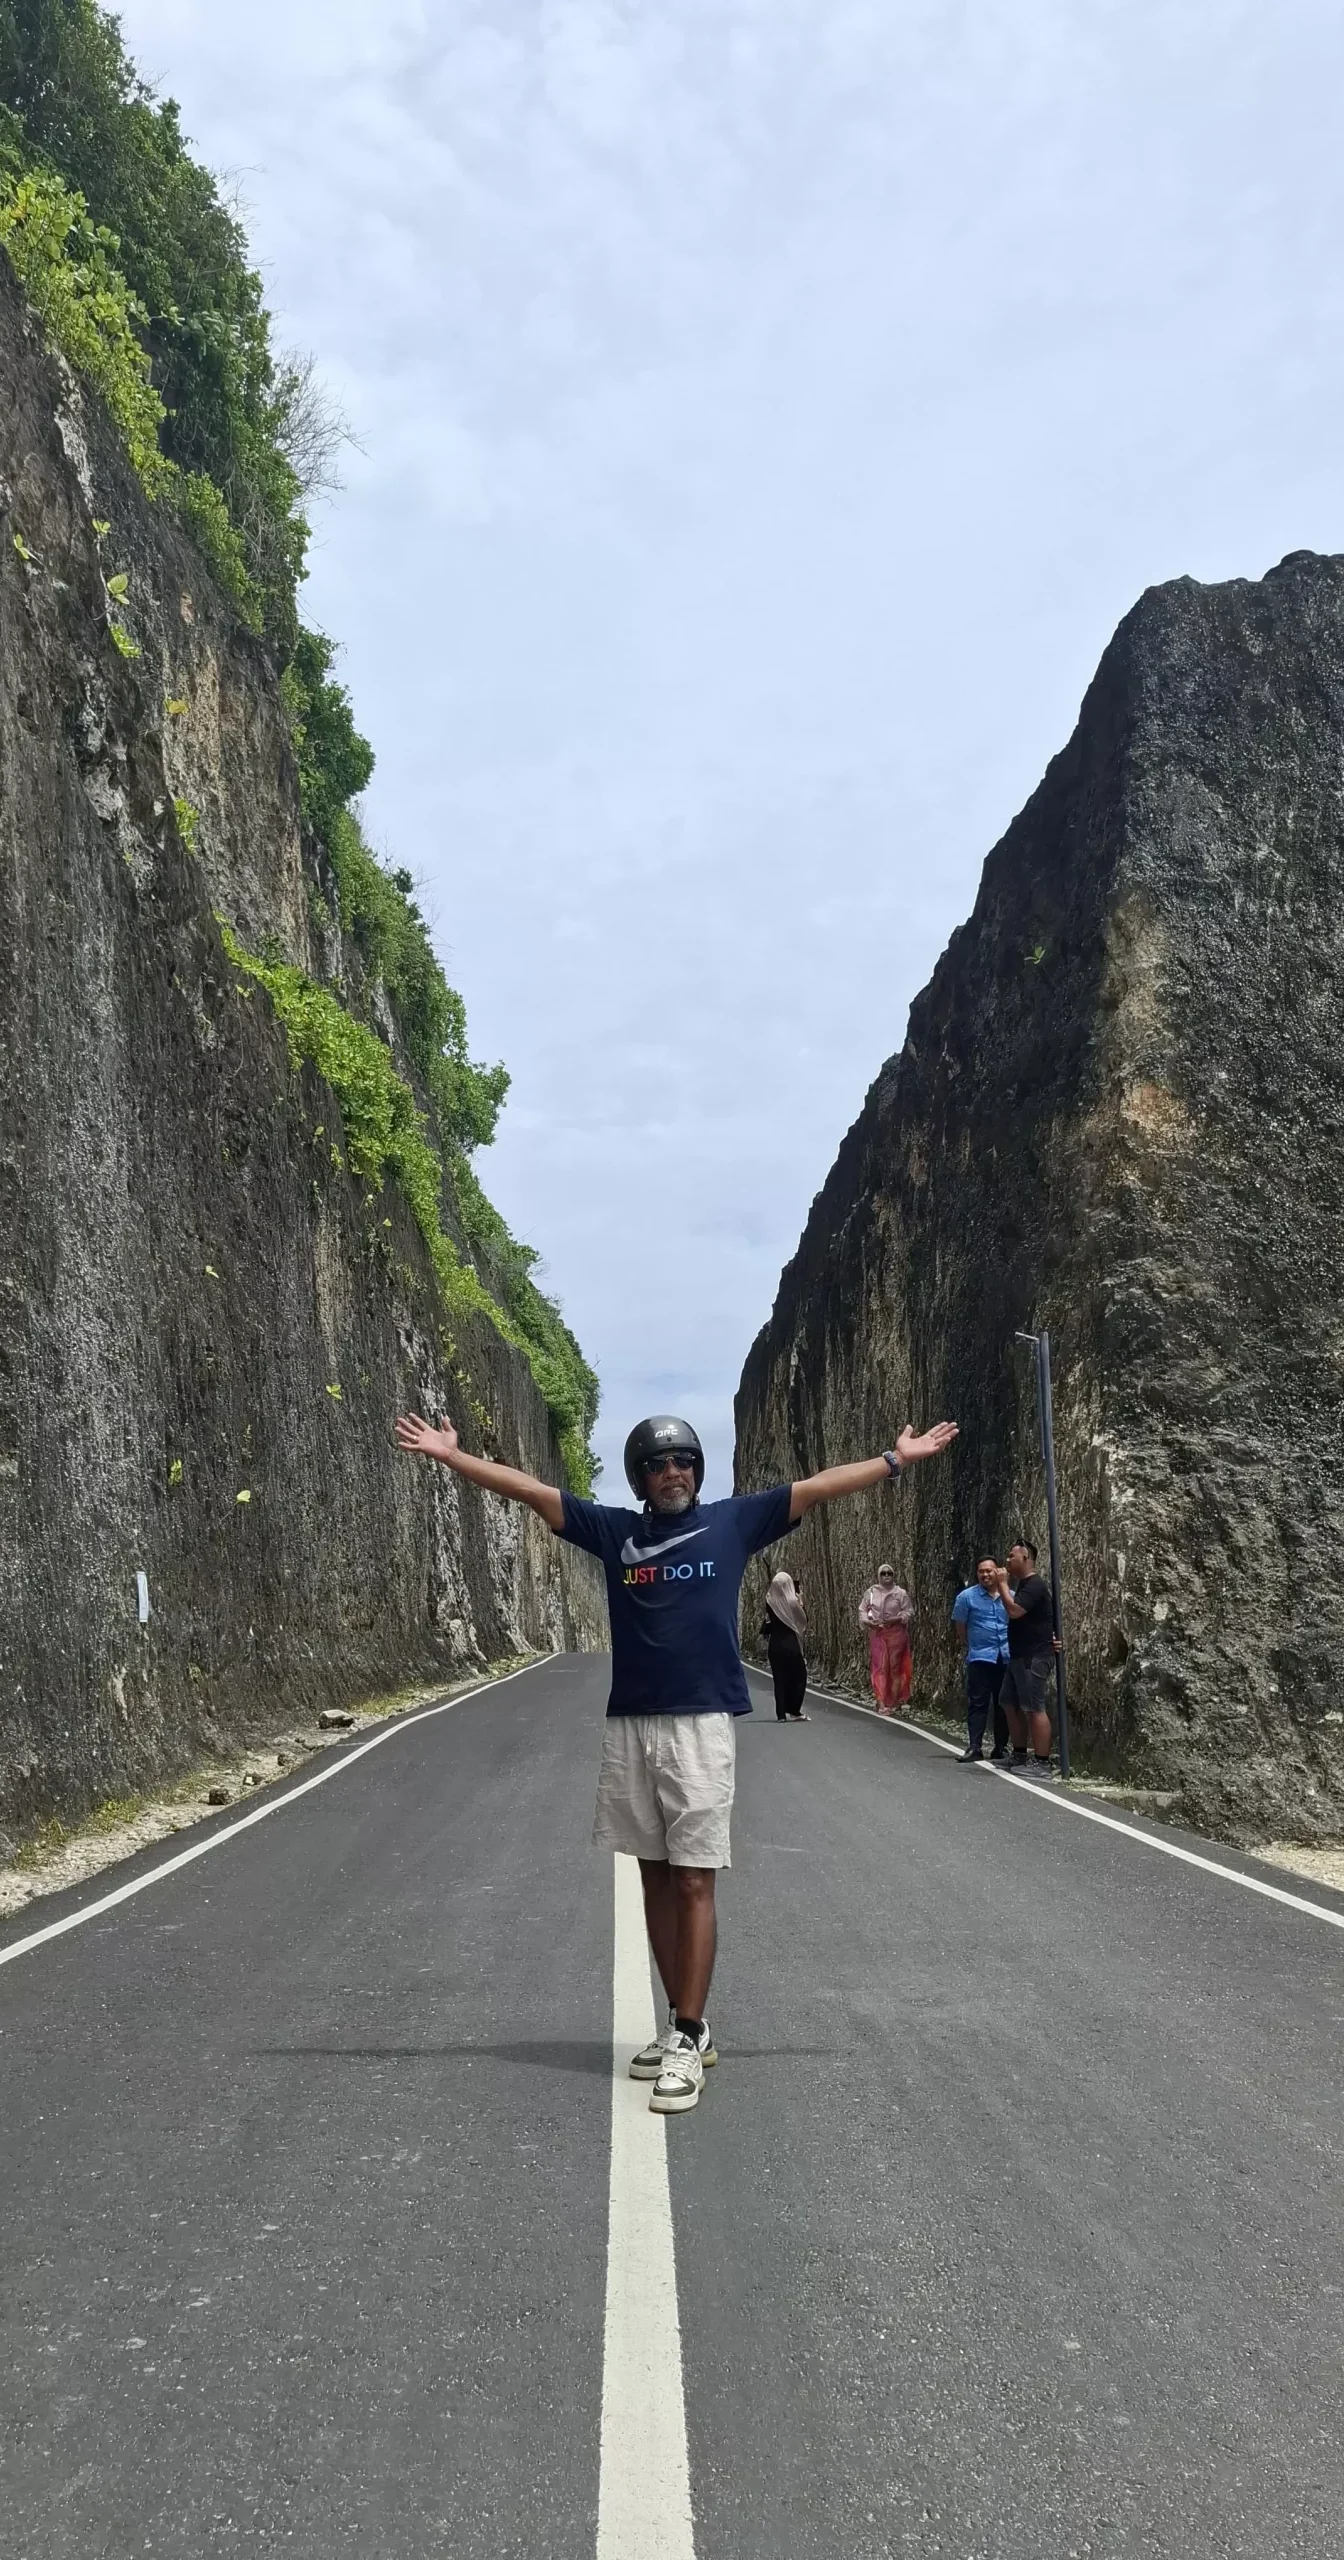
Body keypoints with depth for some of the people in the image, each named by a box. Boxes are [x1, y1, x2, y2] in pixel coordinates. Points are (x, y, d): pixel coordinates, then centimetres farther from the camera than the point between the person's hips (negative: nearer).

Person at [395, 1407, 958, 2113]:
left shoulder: (733, 1521, 6)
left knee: (693, 1883, -3)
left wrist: (897, 1458, 2)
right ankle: (689, 2026, 20)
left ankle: (687, 2041, 0)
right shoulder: (614, 1529, 9)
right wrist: (451, 1454, 6)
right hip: (629, 1727, 3)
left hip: (702, 1725, -3)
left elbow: (818, 1487, 5)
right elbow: (528, 1489, 9)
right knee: (655, 1879, 9)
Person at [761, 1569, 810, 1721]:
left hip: (775, 1645, 3)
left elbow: (766, 1625, 1)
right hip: (791, 1644, -3)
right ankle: (794, 1711, 3)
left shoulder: (769, 1601, -3)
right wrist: (801, 1603, 6)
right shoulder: (793, 1601, -9)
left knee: (779, 1679, 7)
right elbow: (802, 1622, 0)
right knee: (799, 1677, 10)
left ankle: (781, 1714, 4)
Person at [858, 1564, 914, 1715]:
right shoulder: (871, 1592, 3)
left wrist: (895, 1619, -16)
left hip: (896, 1633, 0)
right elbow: (862, 1610, 7)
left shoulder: (901, 1593, 1)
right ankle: (881, 1704, -7)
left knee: (895, 1667, 4)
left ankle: (894, 1704, 11)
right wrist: (867, 1621, -12)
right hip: (877, 1634, 0)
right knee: (879, 1668, -5)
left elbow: (908, 1612, -1)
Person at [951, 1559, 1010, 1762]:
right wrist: (968, 1646, 15)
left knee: (1004, 1703, 8)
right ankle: (974, 1747, -5)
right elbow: (959, 1623, 8)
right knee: (977, 1703, -5)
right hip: (980, 1657, -3)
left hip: (1007, 1658, 3)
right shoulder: (967, 1597, -1)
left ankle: (1001, 1747, 16)